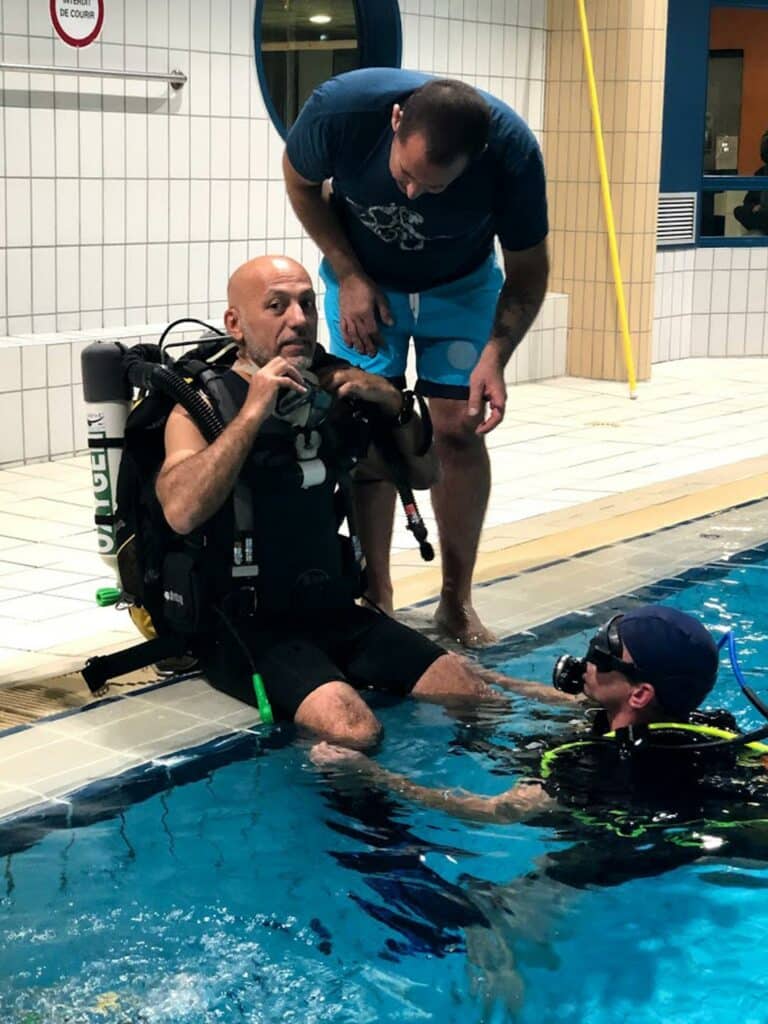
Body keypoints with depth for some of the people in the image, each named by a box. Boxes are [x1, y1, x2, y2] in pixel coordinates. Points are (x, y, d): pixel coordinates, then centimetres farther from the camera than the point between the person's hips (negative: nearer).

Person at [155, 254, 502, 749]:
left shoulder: (334, 391, 9)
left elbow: (423, 472, 17)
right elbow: (181, 512, -26)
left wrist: (395, 406, -2)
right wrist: (253, 412, -26)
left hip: (335, 610, 6)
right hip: (249, 625, -6)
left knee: (469, 692, -6)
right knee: (352, 731, -29)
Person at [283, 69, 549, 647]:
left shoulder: (512, 152, -34)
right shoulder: (342, 107, -34)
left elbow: (527, 270, -17)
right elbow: (301, 181, -10)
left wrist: (495, 355, -31)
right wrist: (349, 276, -17)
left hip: (460, 289, 0)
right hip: (362, 279, 0)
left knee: (457, 431, -6)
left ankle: (457, 600, 6)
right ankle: (377, 597, 3)